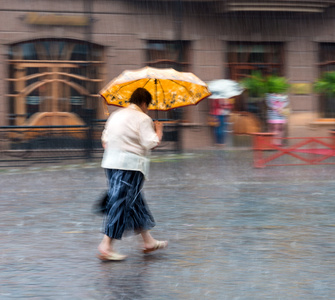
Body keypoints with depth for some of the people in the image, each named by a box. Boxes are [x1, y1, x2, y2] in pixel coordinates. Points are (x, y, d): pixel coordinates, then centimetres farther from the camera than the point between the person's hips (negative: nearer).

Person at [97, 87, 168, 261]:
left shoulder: (116, 115, 16)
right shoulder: (142, 118, -8)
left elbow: (105, 140, 18)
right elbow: (151, 143, -14)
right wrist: (158, 131, 3)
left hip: (110, 162, 9)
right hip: (131, 166, -9)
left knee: (135, 202, 18)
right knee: (120, 204, -6)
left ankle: (148, 241, 29)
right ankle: (106, 247, -10)